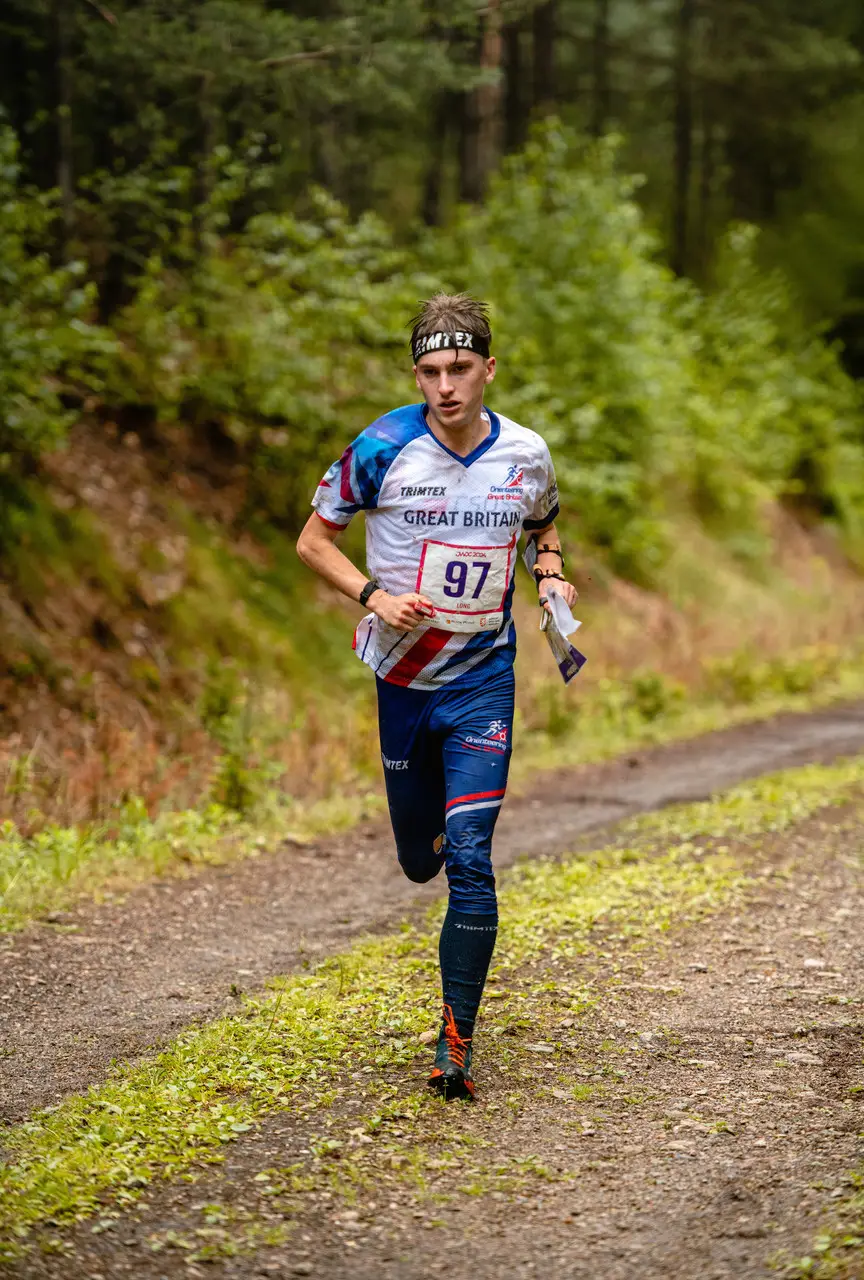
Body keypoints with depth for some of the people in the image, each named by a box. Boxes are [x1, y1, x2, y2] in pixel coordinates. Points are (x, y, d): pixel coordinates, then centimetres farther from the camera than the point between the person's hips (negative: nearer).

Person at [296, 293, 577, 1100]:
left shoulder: (526, 457, -4)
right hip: (401, 677, 0)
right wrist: (374, 596, -17)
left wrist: (551, 575, -2)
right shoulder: (382, 449, -11)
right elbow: (314, 540, -1)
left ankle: (456, 1042, -6)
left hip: (482, 679, 0)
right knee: (420, 862, 13)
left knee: (470, 860, -13)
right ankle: (443, 826, 52)